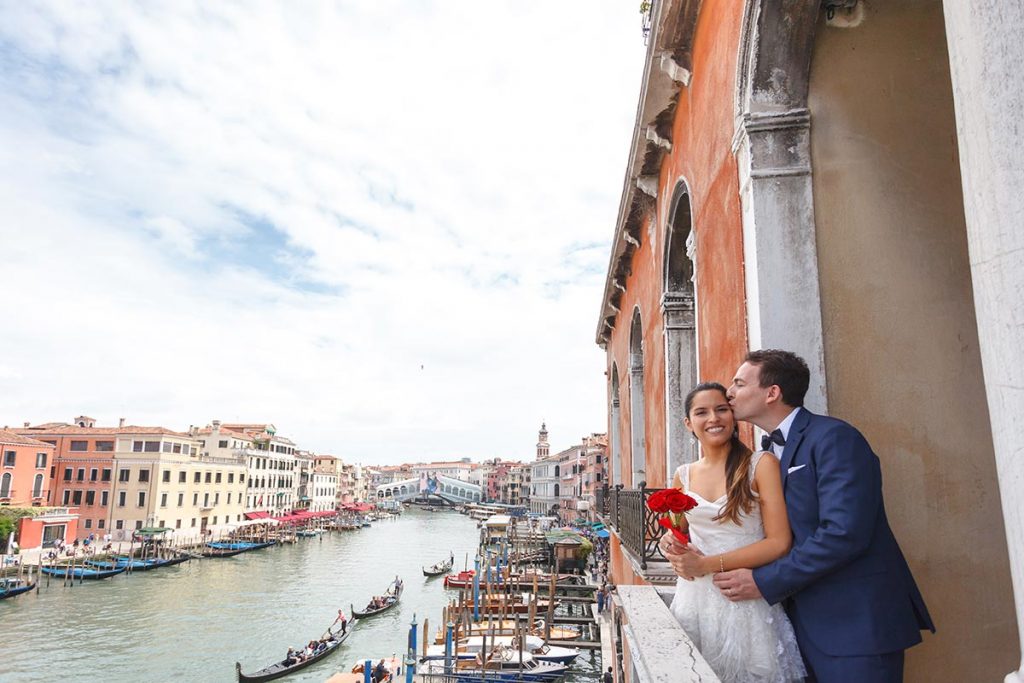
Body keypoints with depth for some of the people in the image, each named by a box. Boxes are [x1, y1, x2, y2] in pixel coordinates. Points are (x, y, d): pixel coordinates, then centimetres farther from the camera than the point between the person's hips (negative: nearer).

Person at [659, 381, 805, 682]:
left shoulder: (761, 465, -8)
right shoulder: (684, 476, 6)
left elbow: (779, 543, -12)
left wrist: (708, 564, -13)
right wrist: (672, 548, -4)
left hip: (745, 599, -4)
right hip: (694, 598, 4)